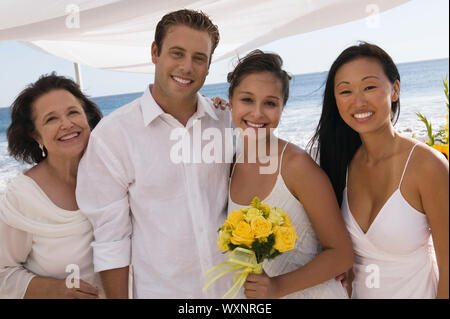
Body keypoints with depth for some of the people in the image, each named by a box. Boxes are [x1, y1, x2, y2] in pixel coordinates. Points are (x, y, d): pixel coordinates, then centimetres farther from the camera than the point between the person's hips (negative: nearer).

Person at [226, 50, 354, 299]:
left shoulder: (296, 164, -22)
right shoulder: (231, 164, -7)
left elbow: (340, 254, -17)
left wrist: (280, 286, -27)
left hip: (313, 292, -4)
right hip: (254, 294, 5)